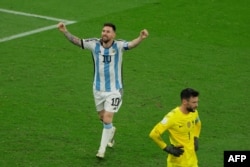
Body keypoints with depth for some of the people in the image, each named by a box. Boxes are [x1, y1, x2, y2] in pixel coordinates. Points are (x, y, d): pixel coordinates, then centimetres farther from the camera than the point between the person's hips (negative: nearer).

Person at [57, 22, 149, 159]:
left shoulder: (118, 45, -17)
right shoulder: (94, 44, -9)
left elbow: (131, 44, -35)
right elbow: (77, 41, -11)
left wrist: (141, 38, -56)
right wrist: (65, 32, -27)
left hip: (114, 90, -4)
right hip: (98, 89, 4)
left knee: (107, 120, -9)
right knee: (102, 117, 20)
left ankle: (102, 150, 8)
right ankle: (110, 131, 54)